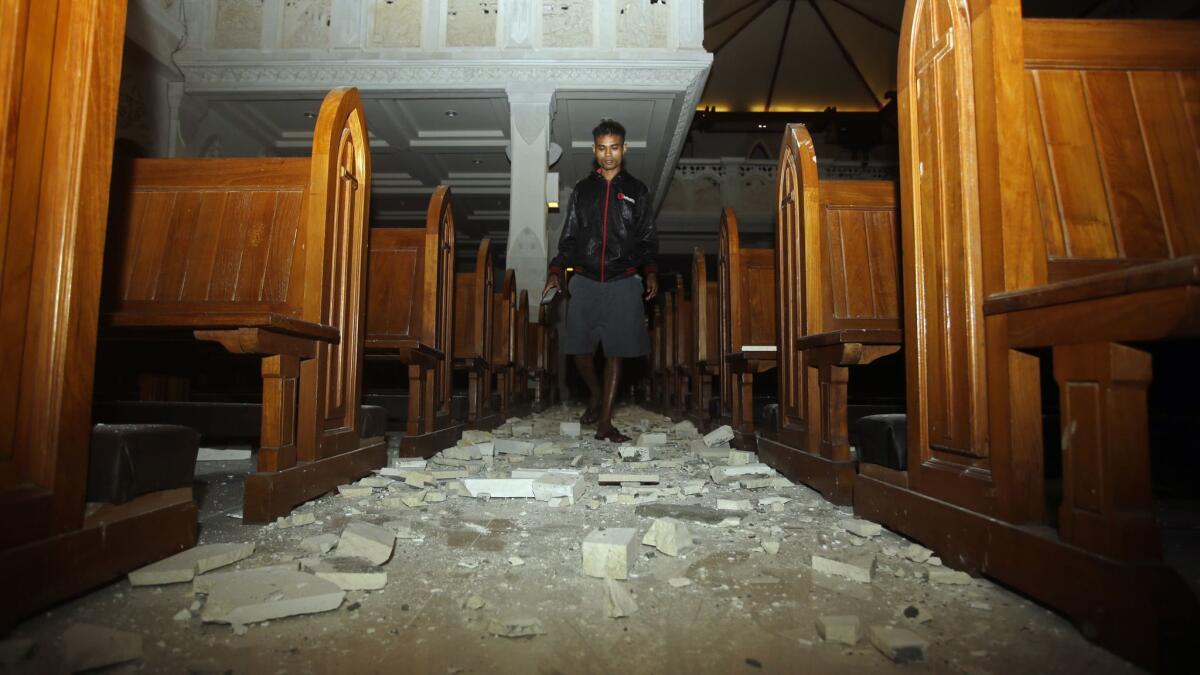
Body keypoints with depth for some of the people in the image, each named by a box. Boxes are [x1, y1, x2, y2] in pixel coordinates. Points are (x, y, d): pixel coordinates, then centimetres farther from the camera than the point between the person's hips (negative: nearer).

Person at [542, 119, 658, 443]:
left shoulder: (636, 191, 11)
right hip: (585, 281, 1)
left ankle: (604, 422, 7)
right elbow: (569, 238, 13)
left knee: (615, 353, -1)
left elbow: (648, 240, 10)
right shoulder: (582, 190, 13)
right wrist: (556, 271, -1)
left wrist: (650, 272, -6)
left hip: (623, 283, -1)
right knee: (579, 349, 0)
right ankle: (595, 394, 30)